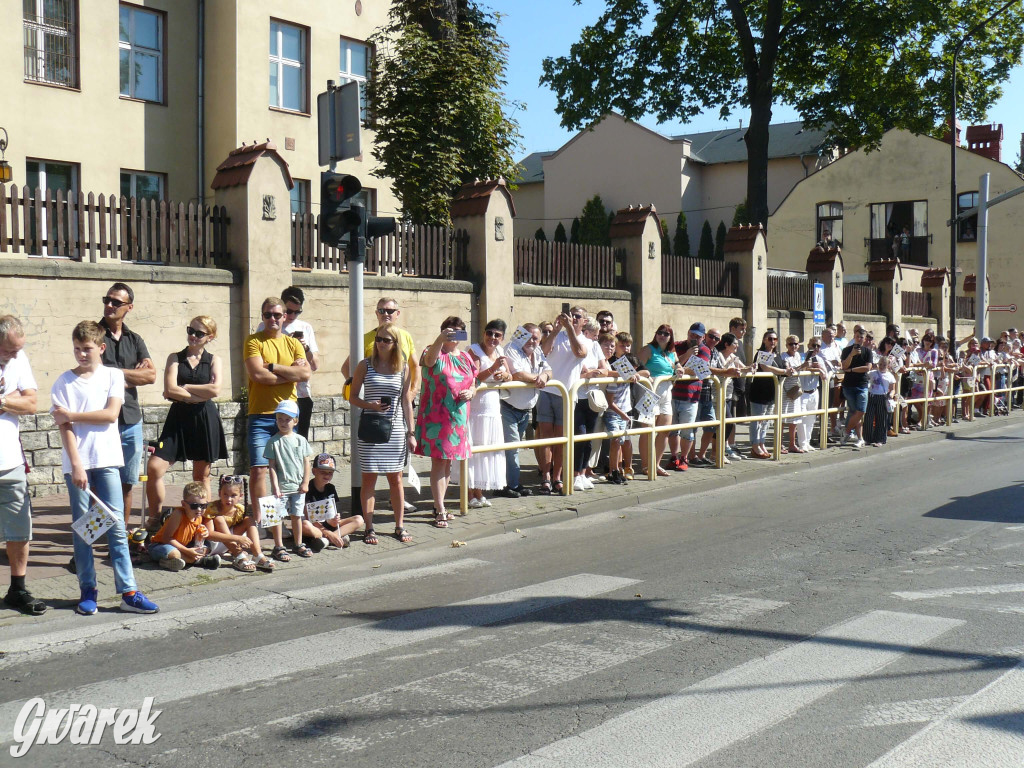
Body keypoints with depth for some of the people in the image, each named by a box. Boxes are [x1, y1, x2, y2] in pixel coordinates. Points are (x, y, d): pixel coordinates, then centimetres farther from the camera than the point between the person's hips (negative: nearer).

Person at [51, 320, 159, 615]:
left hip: (107, 460, 0)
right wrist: (76, 465, -12)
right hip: (76, 462, 0)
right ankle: (88, 591, 12)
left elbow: (111, 414, -7)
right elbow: (63, 427, -4)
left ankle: (128, 592, -2)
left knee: (116, 526, -1)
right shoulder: (64, 381, 3)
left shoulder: (113, 375, 5)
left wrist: (72, 415, -7)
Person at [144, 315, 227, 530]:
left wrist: (184, 387, -6)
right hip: (179, 418, 0)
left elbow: (215, 389, -10)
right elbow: (170, 390, -7)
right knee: (154, 468, -11)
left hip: (205, 419, 0)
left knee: (201, 475, 7)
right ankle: (155, 519, 4)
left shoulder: (214, 360, 7)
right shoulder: (175, 358, 7)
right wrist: (200, 396, -8)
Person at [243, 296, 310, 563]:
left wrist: (273, 367, -8)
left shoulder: (293, 343, 14)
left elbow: (305, 373, -3)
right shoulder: (253, 341, 3)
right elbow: (257, 374, -13)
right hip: (260, 415, -3)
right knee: (259, 469, -12)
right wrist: (289, 373, -5)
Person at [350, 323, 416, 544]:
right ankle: (369, 528, 9)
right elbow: (353, 397, 4)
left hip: (395, 430, 2)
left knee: (396, 479, 6)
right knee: (369, 478, 1)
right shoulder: (365, 365, 1)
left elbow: (406, 401, 7)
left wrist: (410, 433, 5)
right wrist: (371, 406, -16)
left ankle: (399, 526, 16)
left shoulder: (403, 368, 5)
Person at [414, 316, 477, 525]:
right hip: (436, 417, -6)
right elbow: (429, 359, -31)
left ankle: (439, 504, 24)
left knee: (448, 462, 13)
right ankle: (440, 511, -4)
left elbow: (473, 385, 19)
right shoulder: (435, 353, -5)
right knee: (438, 462, -7)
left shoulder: (466, 357, 13)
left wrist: (470, 393, -5)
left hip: (458, 418, 6)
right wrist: (440, 340, -49)